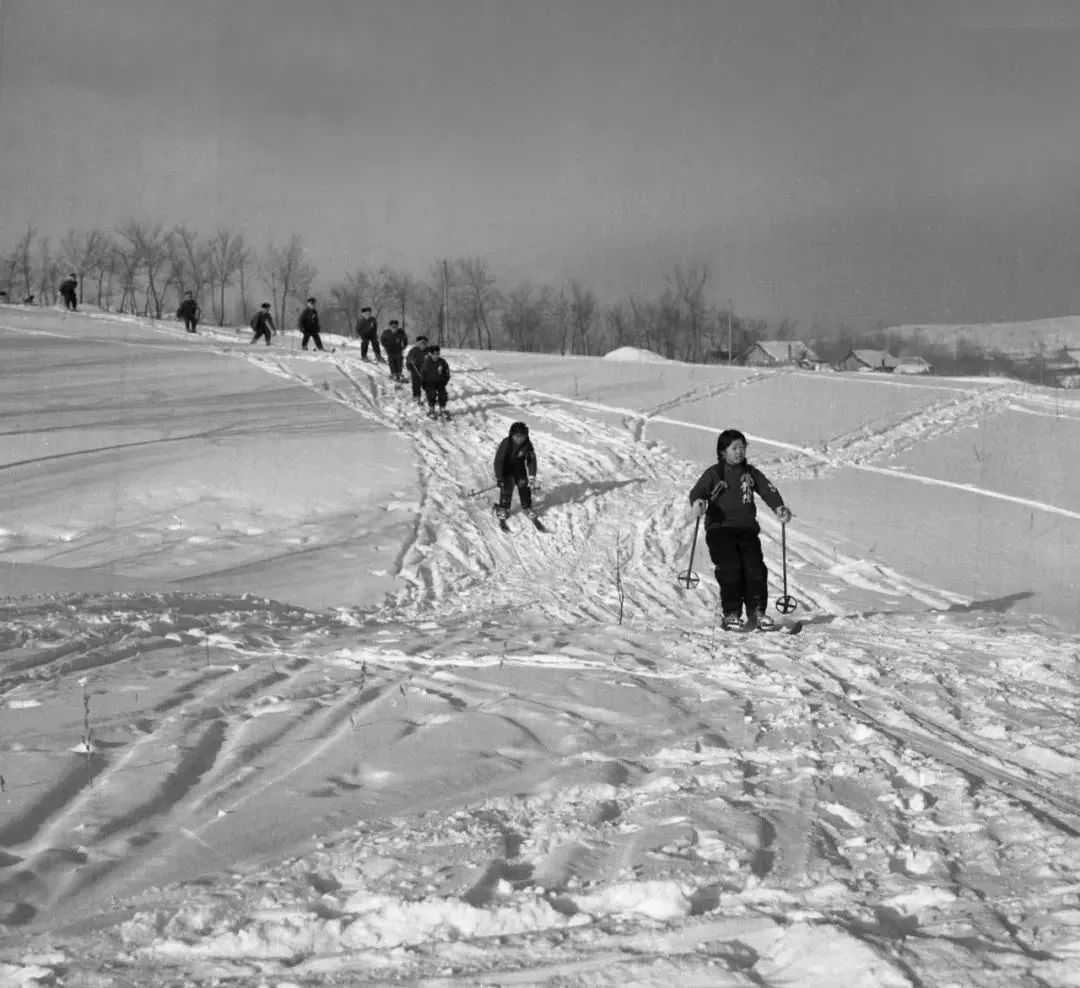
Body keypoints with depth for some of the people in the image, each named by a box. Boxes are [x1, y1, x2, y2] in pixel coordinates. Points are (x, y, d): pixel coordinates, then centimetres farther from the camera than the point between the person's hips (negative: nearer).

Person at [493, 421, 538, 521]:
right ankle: (503, 508, 14)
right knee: (506, 488, -7)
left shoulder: (527, 444, -20)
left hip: (520, 469, 3)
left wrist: (532, 476, -18)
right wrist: (499, 478, -26)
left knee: (524, 487, 5)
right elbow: (498, 460, -26)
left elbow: (531, 460, -12)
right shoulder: (506, 443, -30)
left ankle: (527, 507, 27)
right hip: (507, 469, -3)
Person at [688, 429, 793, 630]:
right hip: (719, 529, -3)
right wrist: (698, 502, -33)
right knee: (730, 568, -18)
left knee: (755, 567, -13)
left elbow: (767, 489, 5)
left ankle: (757, 611, -7)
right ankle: (731, 613, -14)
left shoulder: (751, 473, 17)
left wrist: (779, 506, -14)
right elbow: (698, 490, -8)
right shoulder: (714, 474, 6)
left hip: (747, 528, 3)